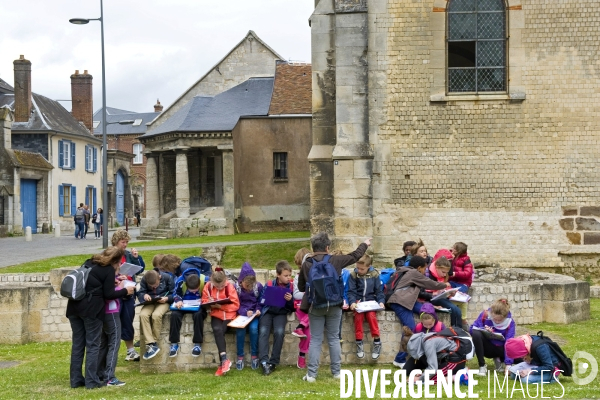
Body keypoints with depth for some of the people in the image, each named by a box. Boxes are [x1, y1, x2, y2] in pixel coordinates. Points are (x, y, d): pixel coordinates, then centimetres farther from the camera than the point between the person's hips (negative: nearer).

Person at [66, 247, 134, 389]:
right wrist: (125, 291, 7)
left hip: (74, 306, 7)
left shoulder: (89, 263, 16)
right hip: (92, 309, -7)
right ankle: (91, 381, 0)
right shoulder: (109, 269, -6)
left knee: (77, 344, 10)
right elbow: (108, 294, -7)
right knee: (92, 345, 1)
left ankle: (75, 379, 14)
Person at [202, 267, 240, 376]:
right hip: (216, 315, 2)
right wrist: (210, 304, -14)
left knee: (219, 332, -26)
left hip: (228, 315, -2)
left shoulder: (230, 287, -7)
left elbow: (236, 304, -8)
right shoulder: (208, 287, 1)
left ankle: (222, 363, -21)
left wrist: (221, 306, -19)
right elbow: (204, 302, 10)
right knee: (217, 329, -29)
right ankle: (224, 359, -32)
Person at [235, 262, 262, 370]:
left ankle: (254, 356, -14)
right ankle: (240, 357, -16)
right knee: (240, 329, -28)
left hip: (254, 313, 0)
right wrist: (245, 312, -21)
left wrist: (258, 310, -12)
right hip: (241, 314, 0)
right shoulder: (236, 288, -7)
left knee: (253, 328, -28)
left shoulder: (258, 286, -4)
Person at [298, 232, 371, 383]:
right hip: (334, 305, 0)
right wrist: (364, 245, 30)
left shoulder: (306, 265, -5)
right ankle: (336, 371, 17)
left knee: (315, 340, 4)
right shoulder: (335, 261, -4)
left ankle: (311, 374, 0)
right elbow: (354, 256, 13)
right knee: (334, 338, 12)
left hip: (315, 306, 0)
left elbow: (301, 287, 5)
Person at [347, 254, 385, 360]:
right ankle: (359, 342, -19)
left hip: (371, 300, 0)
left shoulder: (374, 274, 4)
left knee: (371, 315, -29)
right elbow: (351, 291, -2)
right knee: (358, 316, -28)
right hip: (358, 301, 0)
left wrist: (381, 301, -9)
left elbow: (379, 291, 7)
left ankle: (377, 341, -19)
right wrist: (352, 302, -19)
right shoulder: (353, 275, 2)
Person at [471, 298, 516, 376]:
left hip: (500, 348, 1)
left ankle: (498, 359, 9)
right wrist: (484, 330, -31)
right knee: (476, 333, -33)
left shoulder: (510, 322, -17)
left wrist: (508, 364, -33)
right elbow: (472, 329, -10)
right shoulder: (485, 314, -16)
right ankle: (482, 366, -19)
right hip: (487, 347, -1)